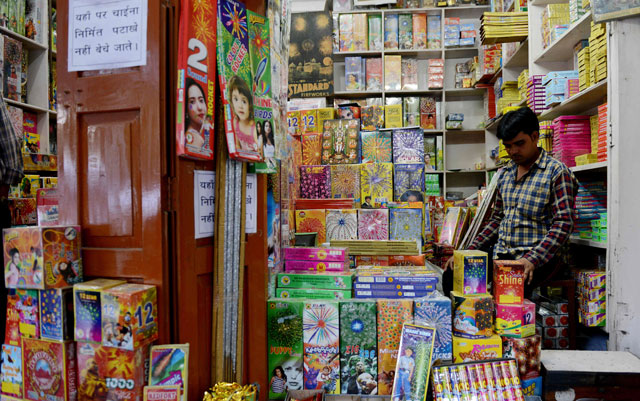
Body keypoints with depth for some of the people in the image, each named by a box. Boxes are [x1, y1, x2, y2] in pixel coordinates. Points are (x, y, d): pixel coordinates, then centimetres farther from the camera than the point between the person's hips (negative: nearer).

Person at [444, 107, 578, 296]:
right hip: (501, 257, 6)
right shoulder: (504, 174, 16)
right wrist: (468, 252, 9)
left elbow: (563, 224, -11)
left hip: (539, 259, -5)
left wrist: (531, 259, -25)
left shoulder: (556, 172, -3)